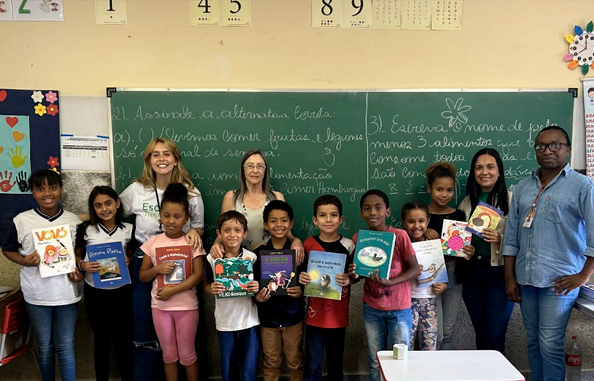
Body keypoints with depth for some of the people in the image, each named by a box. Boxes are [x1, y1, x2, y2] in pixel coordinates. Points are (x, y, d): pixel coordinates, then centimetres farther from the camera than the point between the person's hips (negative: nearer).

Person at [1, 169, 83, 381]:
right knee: (44, 346, 15)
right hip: (37, 294, 0)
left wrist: (79, 271, -10)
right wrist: (24, 261, -13)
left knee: (65, 346, 11)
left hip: (67, 292, 0)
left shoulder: (74, 221, -2)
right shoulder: (21, 221, -7)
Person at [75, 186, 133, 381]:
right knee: (101, 340, 13)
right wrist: (82, 265, -18)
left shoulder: (128, 229, -4)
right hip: (94, 292, 0)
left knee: (123, 339, 8)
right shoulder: (86, 229, -7)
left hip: (121, 292, 0)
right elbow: (77, 256, 3)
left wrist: (129, 261, -13)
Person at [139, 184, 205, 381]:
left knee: (187, 355, 10)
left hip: (186, 305, -2)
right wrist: (157, 269, -17)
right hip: (160, 306, 2)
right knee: (169, 354, 15)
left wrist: (173, 290, -20)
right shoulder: (152, 242, 0)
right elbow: (143, 276, 3)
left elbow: (197, 275, -12)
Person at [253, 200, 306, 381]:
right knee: (270, 362, 16)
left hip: (293, 316, 0)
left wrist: (301, 291, -19)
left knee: (295, 361, 15)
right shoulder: (258, 253, -6)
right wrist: (257, 297, -19)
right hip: (267, 317, 0)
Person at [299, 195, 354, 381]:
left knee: (336, 363, 14)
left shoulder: (348, 245, -5)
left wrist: (348, 279, -18)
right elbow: (302, 274, 6)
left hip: (338, 314, 0)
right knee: (312, 365, 6)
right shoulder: (308, 244, -3)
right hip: (315, 313, 0)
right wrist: (301, 278, -15)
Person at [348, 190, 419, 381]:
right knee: (375, 363, 13)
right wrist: (353, 274, -14)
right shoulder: (358, 238, -4)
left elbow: (415, 270, -12)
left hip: (399, 308, -3)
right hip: (371, 308, 3)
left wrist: (390, 282, -26)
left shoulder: (399, 235, -15)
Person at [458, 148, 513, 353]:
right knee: (480, 333, 15)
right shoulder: (467, 202, 10)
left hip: (499, 272, -5)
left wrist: (500, 239, -25)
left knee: (494, 336, -2)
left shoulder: (510, 200, -6)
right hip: (471, 272, 5)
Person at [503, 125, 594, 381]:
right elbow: (511, 235, 10)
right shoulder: (523, 187, 11)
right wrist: (510, 277, 7)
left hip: (559, 281, -5)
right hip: (525, 279, 5)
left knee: (550, 345, -4)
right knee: (533, 343, 13)